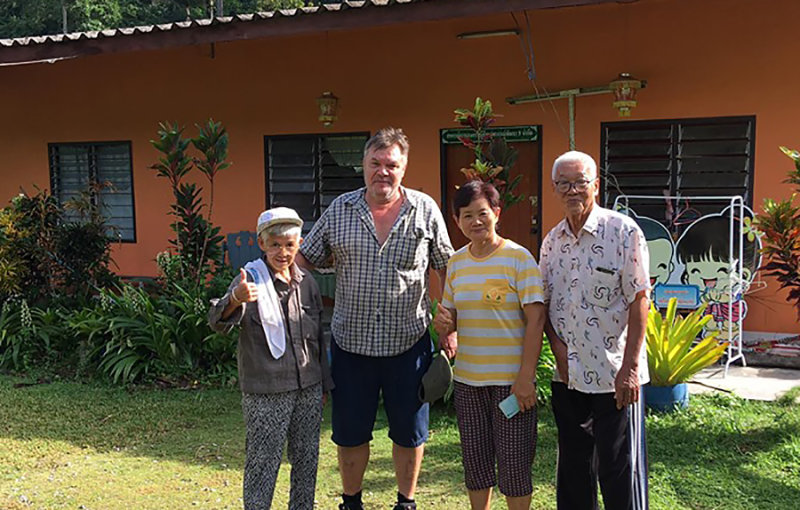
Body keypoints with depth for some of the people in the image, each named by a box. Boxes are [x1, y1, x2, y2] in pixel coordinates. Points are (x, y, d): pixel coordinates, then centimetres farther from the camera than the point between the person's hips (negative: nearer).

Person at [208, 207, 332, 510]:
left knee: (307, 458, 16)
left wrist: (324, 384, 15)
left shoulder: (306, 283, 7)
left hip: (308, 387, 5)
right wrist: (235, 299, -45)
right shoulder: (251, 279, -9)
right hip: (266, 393, -5)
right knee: (263, 462, 2)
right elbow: (218, 322, -24)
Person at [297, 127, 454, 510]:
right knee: (350, 432, 13)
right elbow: (304, 259, 6)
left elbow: (445, 267, 4)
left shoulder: (425, 210, -1)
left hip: (408, 342, -1)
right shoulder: (339, 210, 2)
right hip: (351, 341, 1)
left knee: (409, 432, 13)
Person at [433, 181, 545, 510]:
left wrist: (525, 377, -17)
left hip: (511, 379, -5)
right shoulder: (456, 263, 7)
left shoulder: (518, 258, -9)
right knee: (474, 460, 14)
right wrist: (442, 323, -8)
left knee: (513, 462, 4)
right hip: (467, 379, 5)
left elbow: (536, 319, -13)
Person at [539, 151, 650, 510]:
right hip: (568, 374, 6)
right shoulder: (551, 241, 8)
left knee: (620, 470, 3)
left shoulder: (623, 232, -9)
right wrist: (557, 345, -1)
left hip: (614, 374, -5)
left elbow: (638, 301, -12)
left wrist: (630, 366, -15)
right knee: (573, 467, 17)